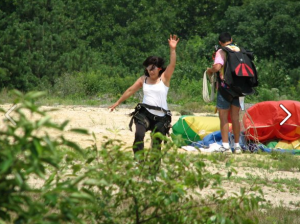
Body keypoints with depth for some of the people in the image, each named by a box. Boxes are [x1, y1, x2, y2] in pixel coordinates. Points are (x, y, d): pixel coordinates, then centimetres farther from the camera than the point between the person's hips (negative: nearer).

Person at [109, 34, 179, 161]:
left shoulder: (164, 78, 2)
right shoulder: (143, 79, 11)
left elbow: (172, 65, -12)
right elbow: (130, 91, 19)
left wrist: (172, 49, -25)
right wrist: (118, 103, 24)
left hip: (161, 116, -1)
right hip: (144, 113, 1)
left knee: (156, 143, 0)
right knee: (139, 134, -23)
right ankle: (138, 160, -24)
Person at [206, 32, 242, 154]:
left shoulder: (221, 52, -9)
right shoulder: (239, 50, 8)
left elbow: (217, 67, -23)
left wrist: (209, 70, -4)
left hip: (224, 87, -5)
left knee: (223, 117, 0)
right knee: (235, 117, 11)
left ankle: (225, 146, -6)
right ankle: (237, 146, 14)